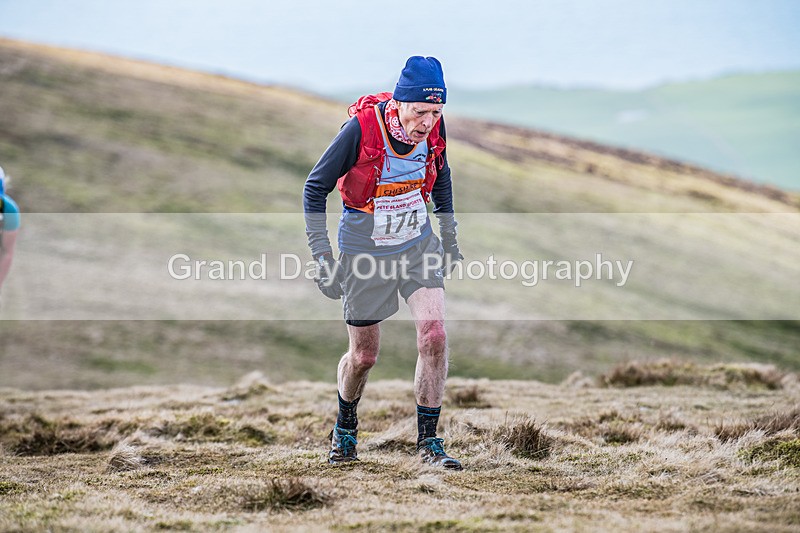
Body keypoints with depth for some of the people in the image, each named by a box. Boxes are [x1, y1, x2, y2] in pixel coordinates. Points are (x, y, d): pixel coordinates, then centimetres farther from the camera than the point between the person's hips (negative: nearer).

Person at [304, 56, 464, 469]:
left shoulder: (433, 127, -12)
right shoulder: (360, 129, -26)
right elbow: (315, 188, -15)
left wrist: (449, 235, 14)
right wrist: (322, 256, -17)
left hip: (418, 245, 3)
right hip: (364, 253, -3)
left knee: (434, 336, -13)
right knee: (364, 355, 8)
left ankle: (427, 441, -1)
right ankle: (344, 428, 38)